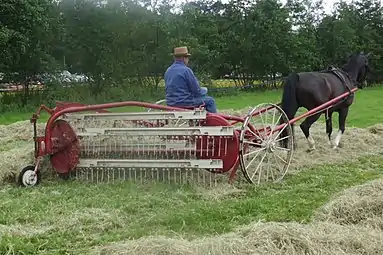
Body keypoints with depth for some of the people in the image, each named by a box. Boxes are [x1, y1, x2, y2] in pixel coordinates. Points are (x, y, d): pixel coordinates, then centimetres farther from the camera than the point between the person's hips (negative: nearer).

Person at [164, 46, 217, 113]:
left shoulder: (168, 71, 8)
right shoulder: (186, 70, -16)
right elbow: (197, 91, -13)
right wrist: (204, 90, 10)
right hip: (185, 103, -8)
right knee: (210, 101, 7)